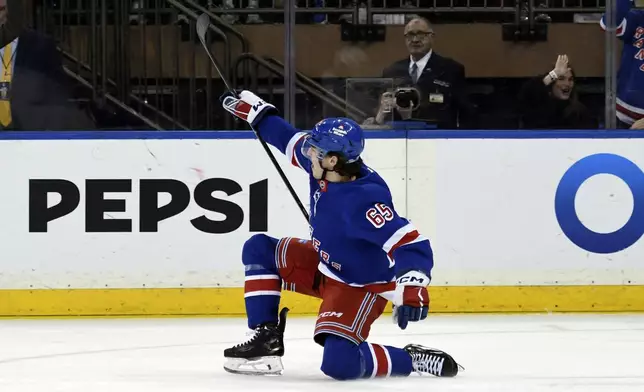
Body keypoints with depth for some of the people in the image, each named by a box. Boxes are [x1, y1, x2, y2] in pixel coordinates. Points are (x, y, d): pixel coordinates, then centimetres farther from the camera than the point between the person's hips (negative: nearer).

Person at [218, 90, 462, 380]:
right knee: (259, 250, 6)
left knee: (339, 363, -26)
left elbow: (412, 245, -42)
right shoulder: (325, 170, -12)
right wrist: (254, 112, 14)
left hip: (360, 286, -9)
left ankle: (412, 359, -4)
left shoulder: (363, 200, -36)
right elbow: (293, 141, 9)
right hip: (325, 266, 9)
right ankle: (267, 340, 6)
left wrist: (412, 286, -59)